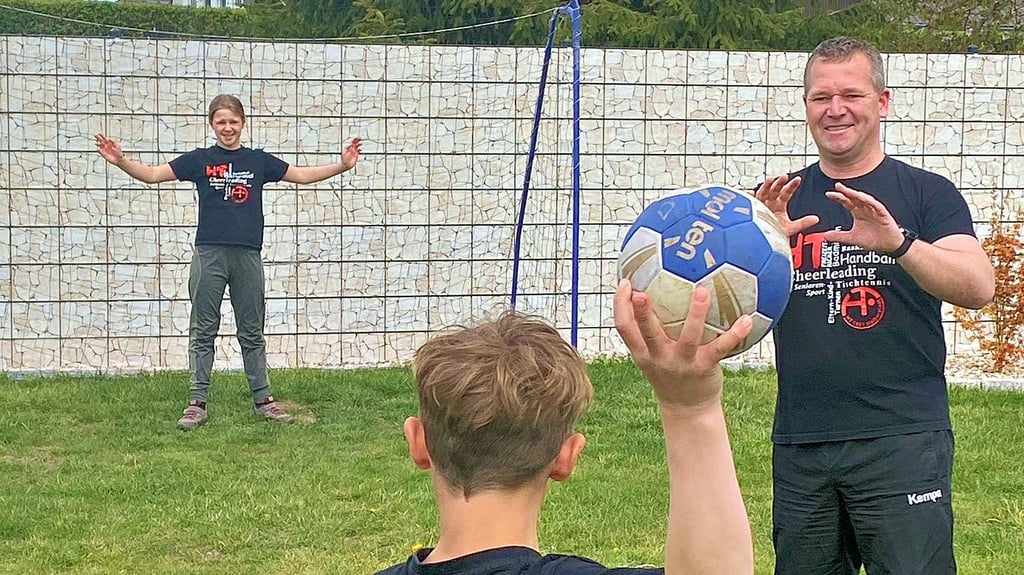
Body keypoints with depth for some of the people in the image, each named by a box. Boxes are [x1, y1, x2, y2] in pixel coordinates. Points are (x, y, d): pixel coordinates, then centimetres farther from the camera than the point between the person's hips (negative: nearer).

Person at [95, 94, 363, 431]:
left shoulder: (258, 161, 10)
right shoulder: (199, 160, 5)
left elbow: (301, 175, 12)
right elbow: (152, 174, 2)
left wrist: (343, 165, 3)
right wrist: (120, 161, -14)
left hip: (247, 255, 1)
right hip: (209, 254, -1)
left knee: (252, 332, 9)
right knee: (203, 332, 2)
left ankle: (263, 399, 17)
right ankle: (197, 403, 5)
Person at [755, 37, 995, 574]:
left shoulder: (926, 192, 3)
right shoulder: (785, 200, 11)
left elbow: (979, 287, -12)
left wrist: (897, 242, -29)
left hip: (902, 440, -3)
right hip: (799, 444, 3)